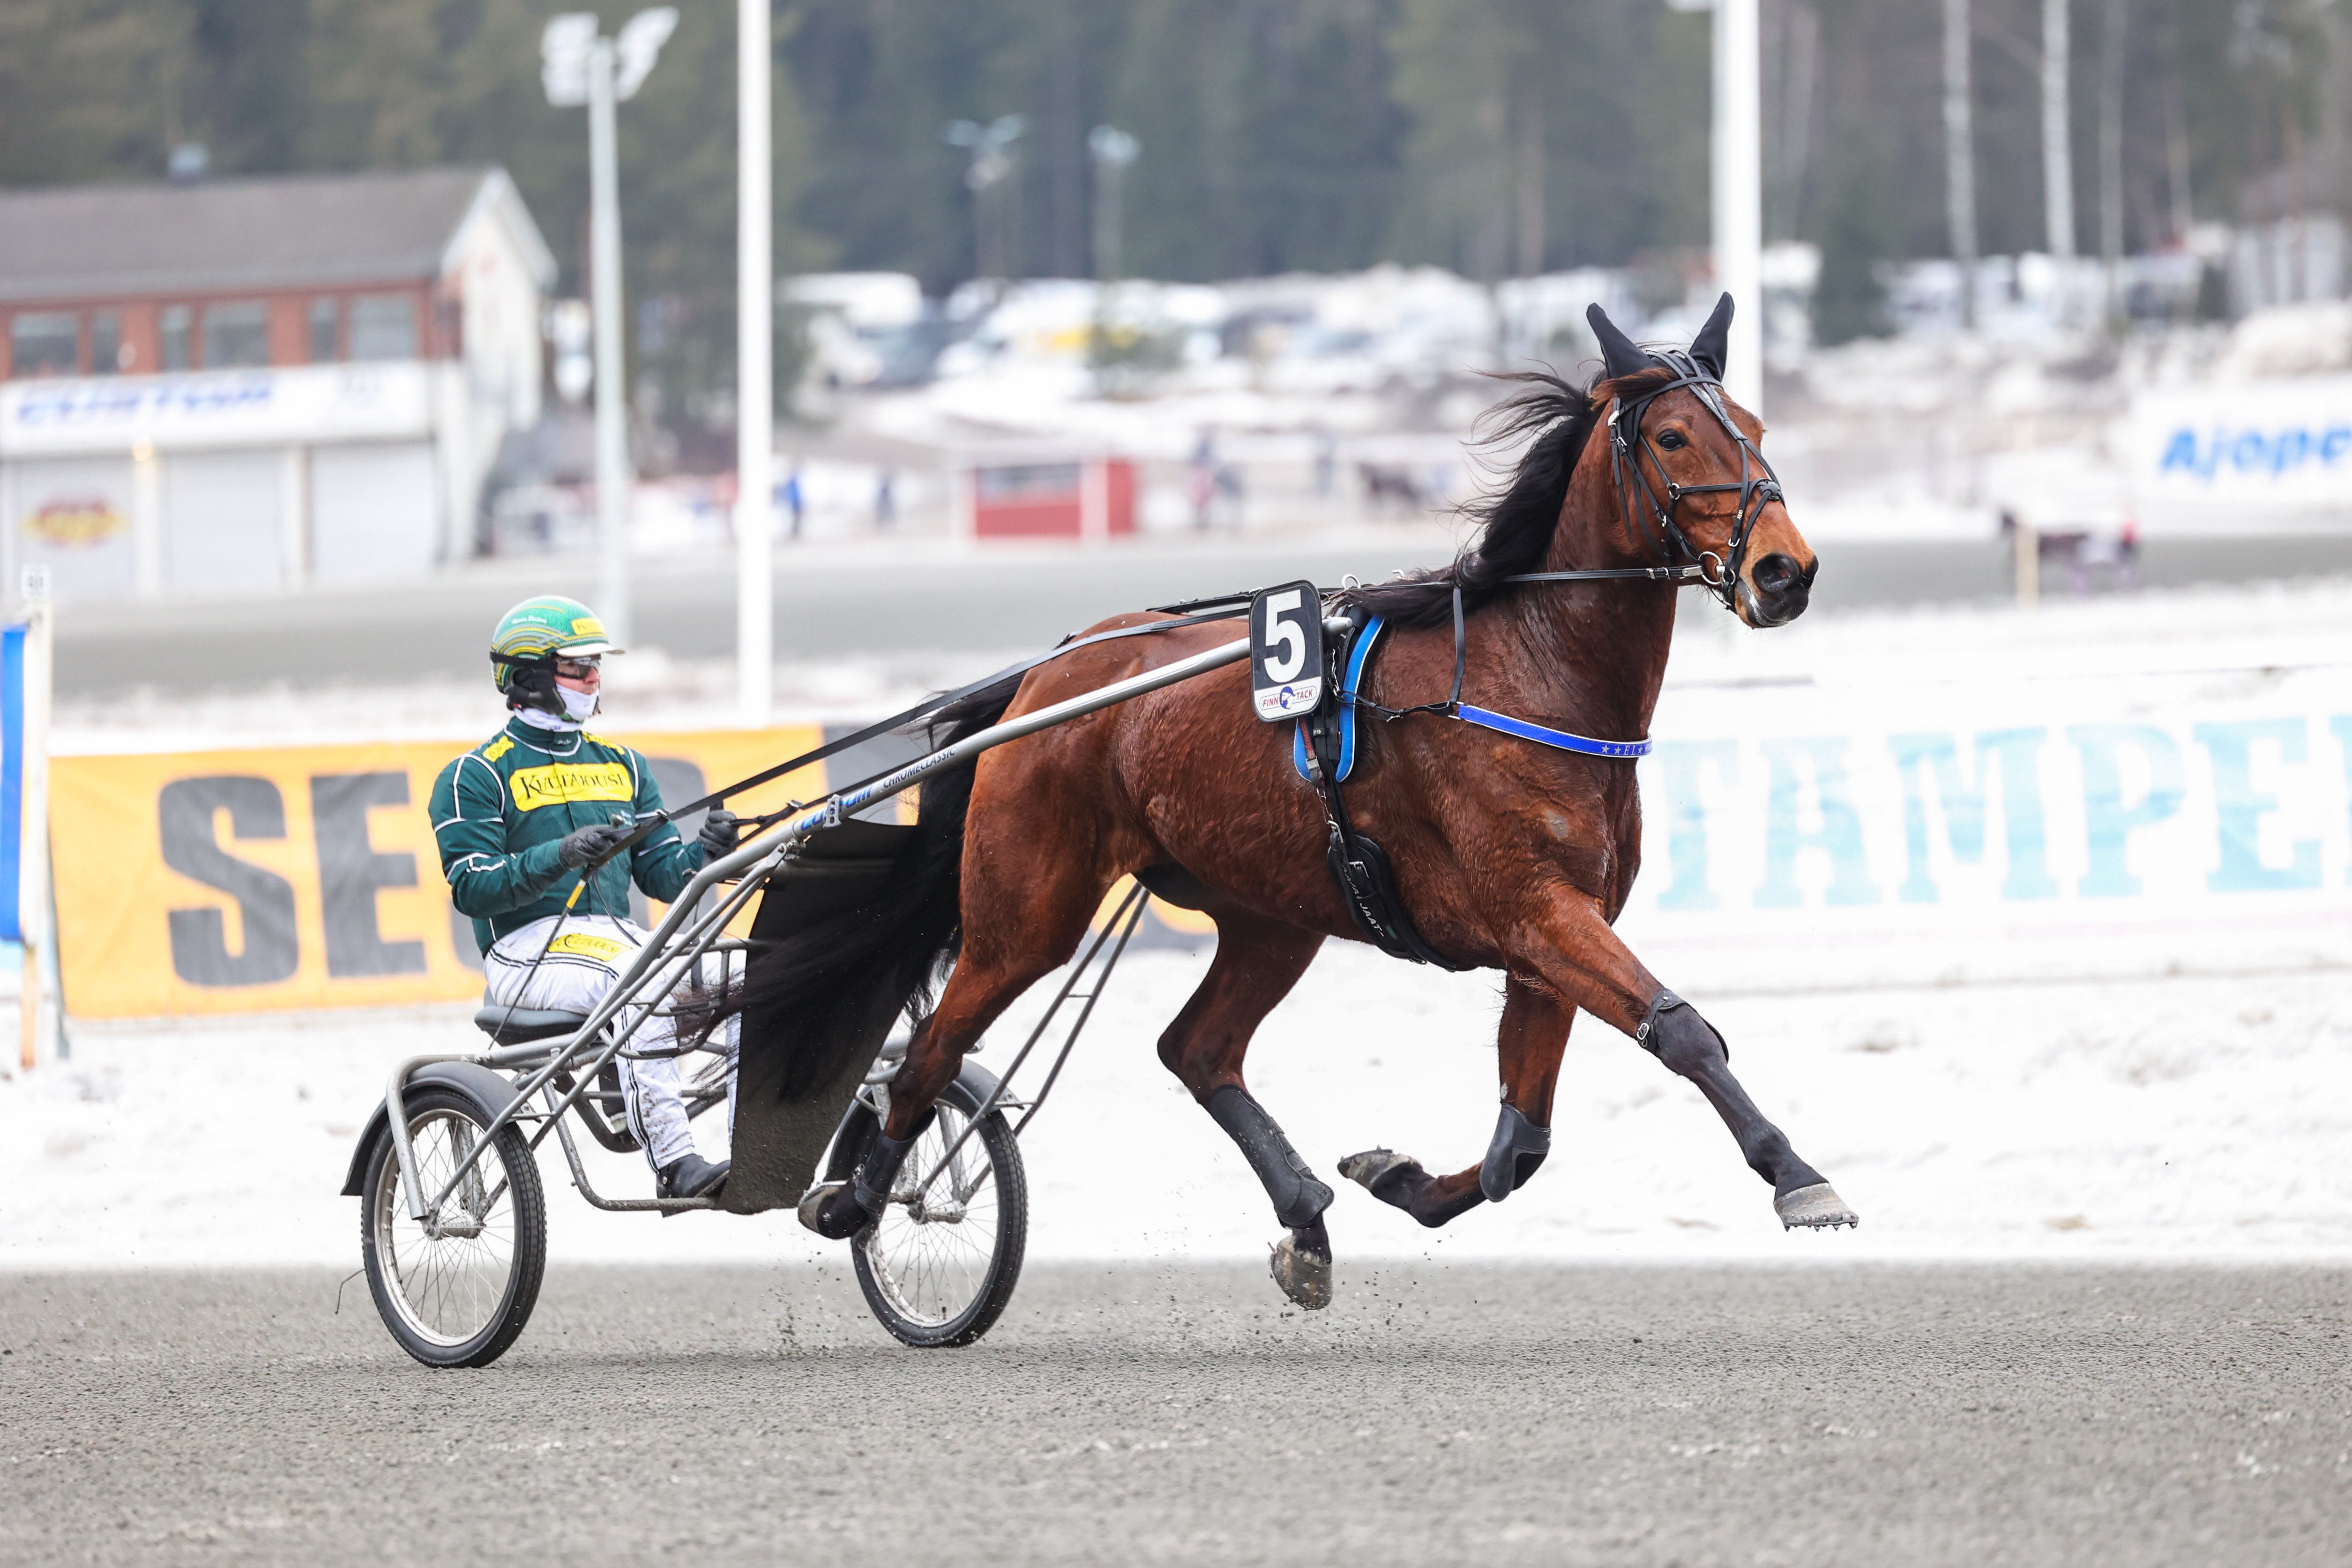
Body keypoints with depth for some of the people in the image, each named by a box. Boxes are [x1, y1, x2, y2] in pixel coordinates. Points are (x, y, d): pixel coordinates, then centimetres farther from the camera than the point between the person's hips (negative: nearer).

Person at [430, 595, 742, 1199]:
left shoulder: (622, 765, 22)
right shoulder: (477, 777, 3)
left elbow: (662, 876, 16)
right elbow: (473, 889, -9)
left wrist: (705, 853, -7)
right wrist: (560, 857, -23)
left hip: (617, 936, 6)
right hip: (527, 953, -6)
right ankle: (672, 1163, -43)